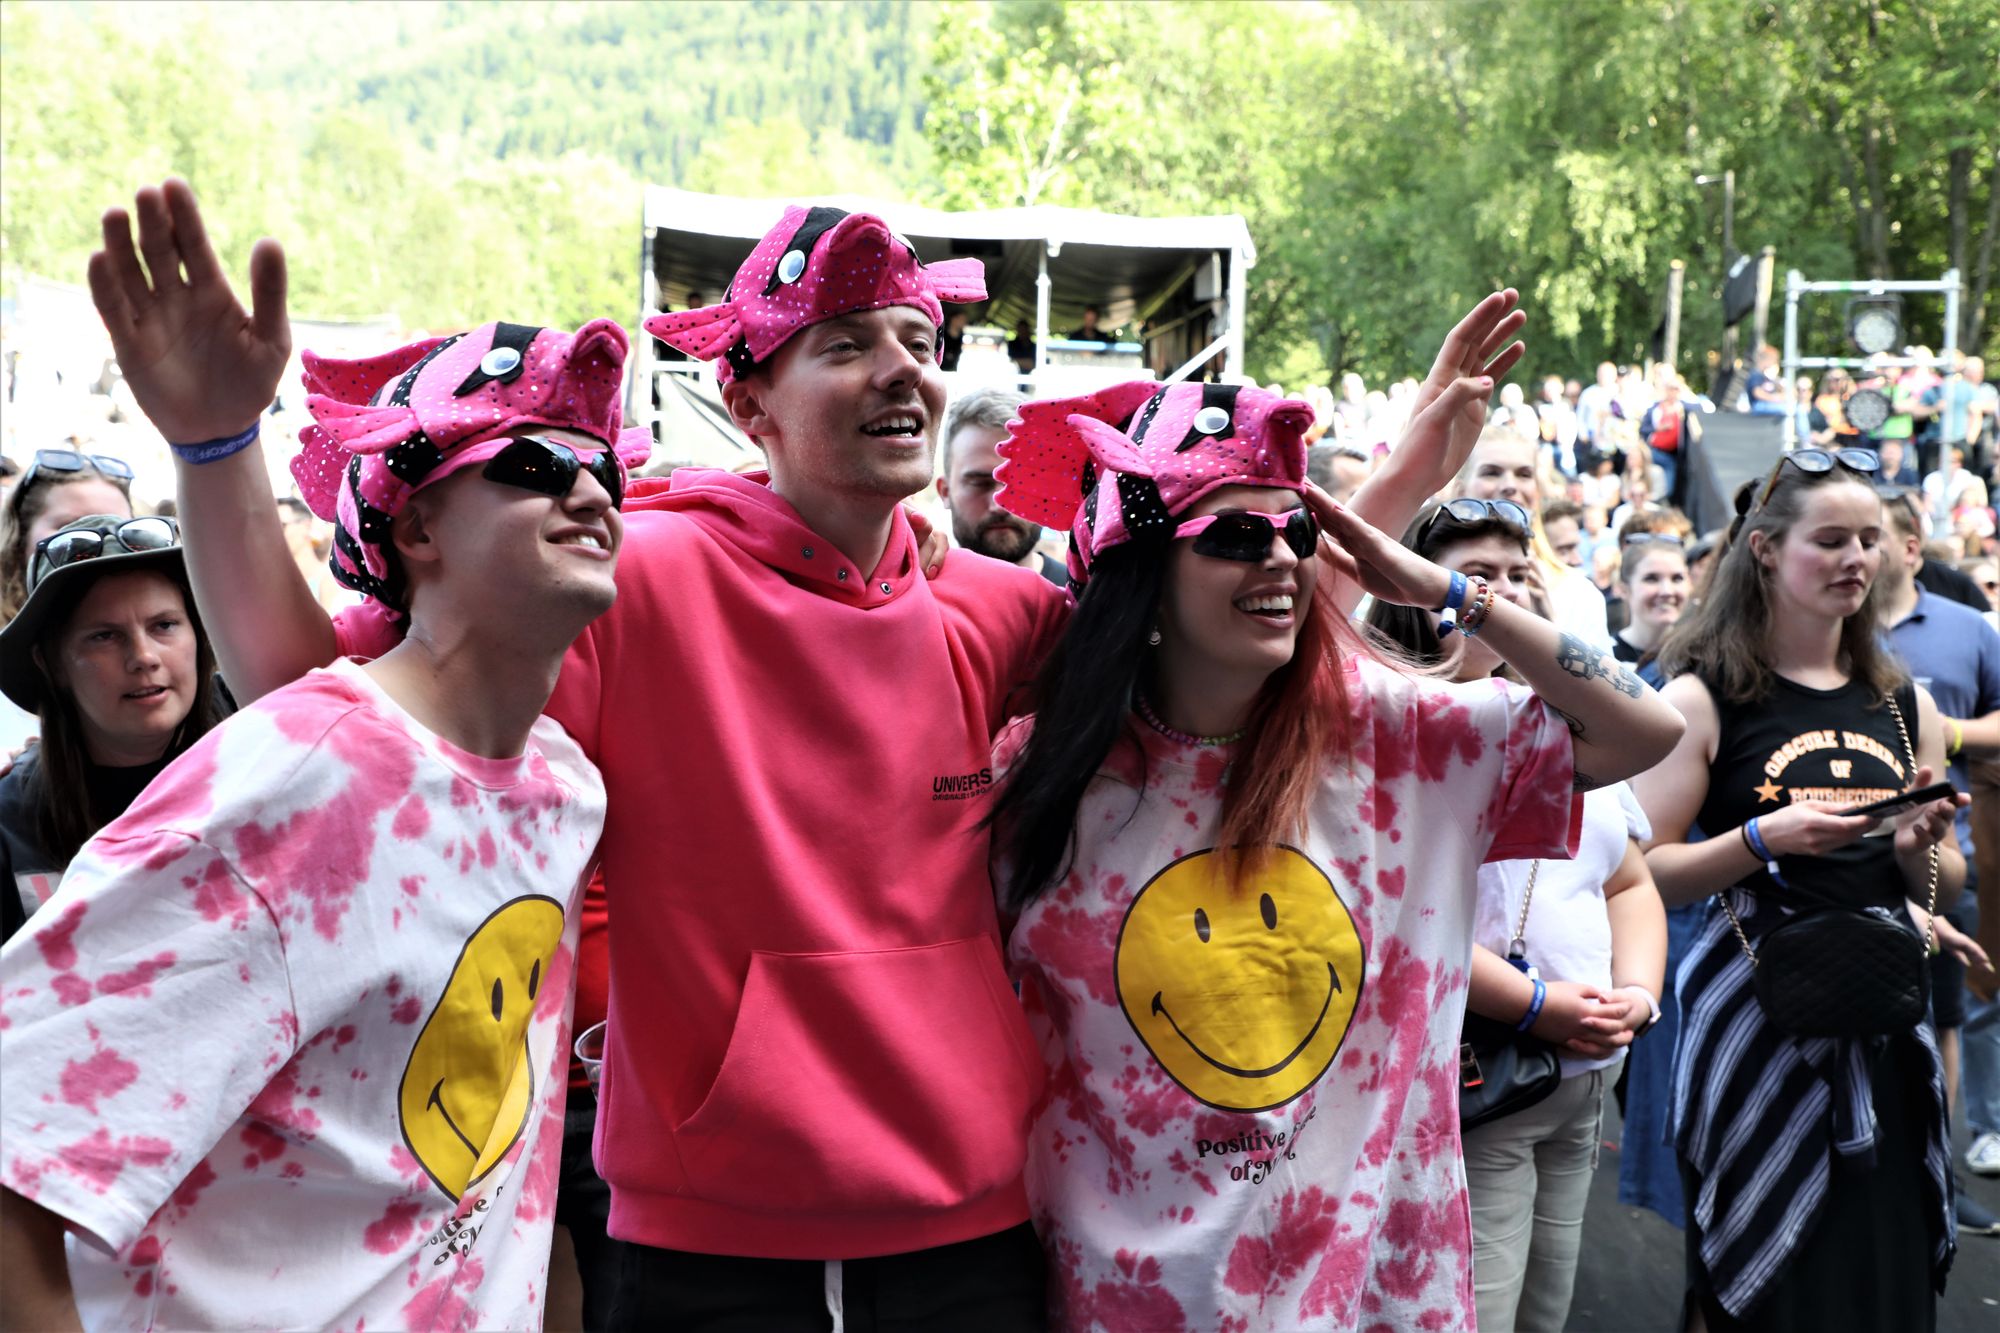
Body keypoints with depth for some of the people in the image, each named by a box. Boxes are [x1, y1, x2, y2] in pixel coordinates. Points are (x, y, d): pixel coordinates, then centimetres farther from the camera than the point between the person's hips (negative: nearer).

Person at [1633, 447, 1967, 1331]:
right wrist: (1763, 837, -21)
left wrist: (1918, 848, -4)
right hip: (1753, 1016, -5)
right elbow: (1647, 875, -8)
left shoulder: (1903, 704, 10)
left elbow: (1944, 886, 17)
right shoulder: (1704, 696, -5)